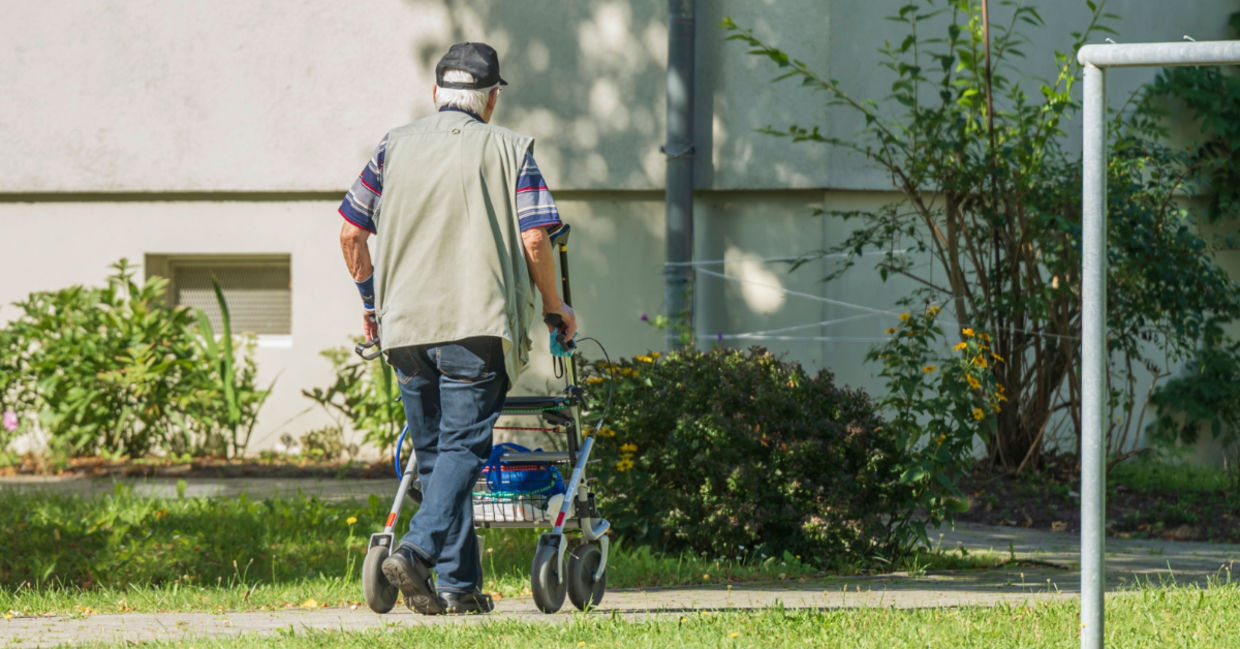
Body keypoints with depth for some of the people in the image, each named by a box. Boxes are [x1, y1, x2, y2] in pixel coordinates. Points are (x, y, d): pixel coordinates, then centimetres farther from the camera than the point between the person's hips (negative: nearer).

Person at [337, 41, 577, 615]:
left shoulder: (395, 147, 10)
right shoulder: (508, 150, 2)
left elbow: (351, 233, 9)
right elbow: (534, 240, -6)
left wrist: (370, 299, 24)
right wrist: (553, 305, 9)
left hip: (404, 326, 4)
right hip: (477, 323, -4)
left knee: (433, 452, 12)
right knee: (462, 448, -4)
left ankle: (459, 585, 12)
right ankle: (417, 551, -25)